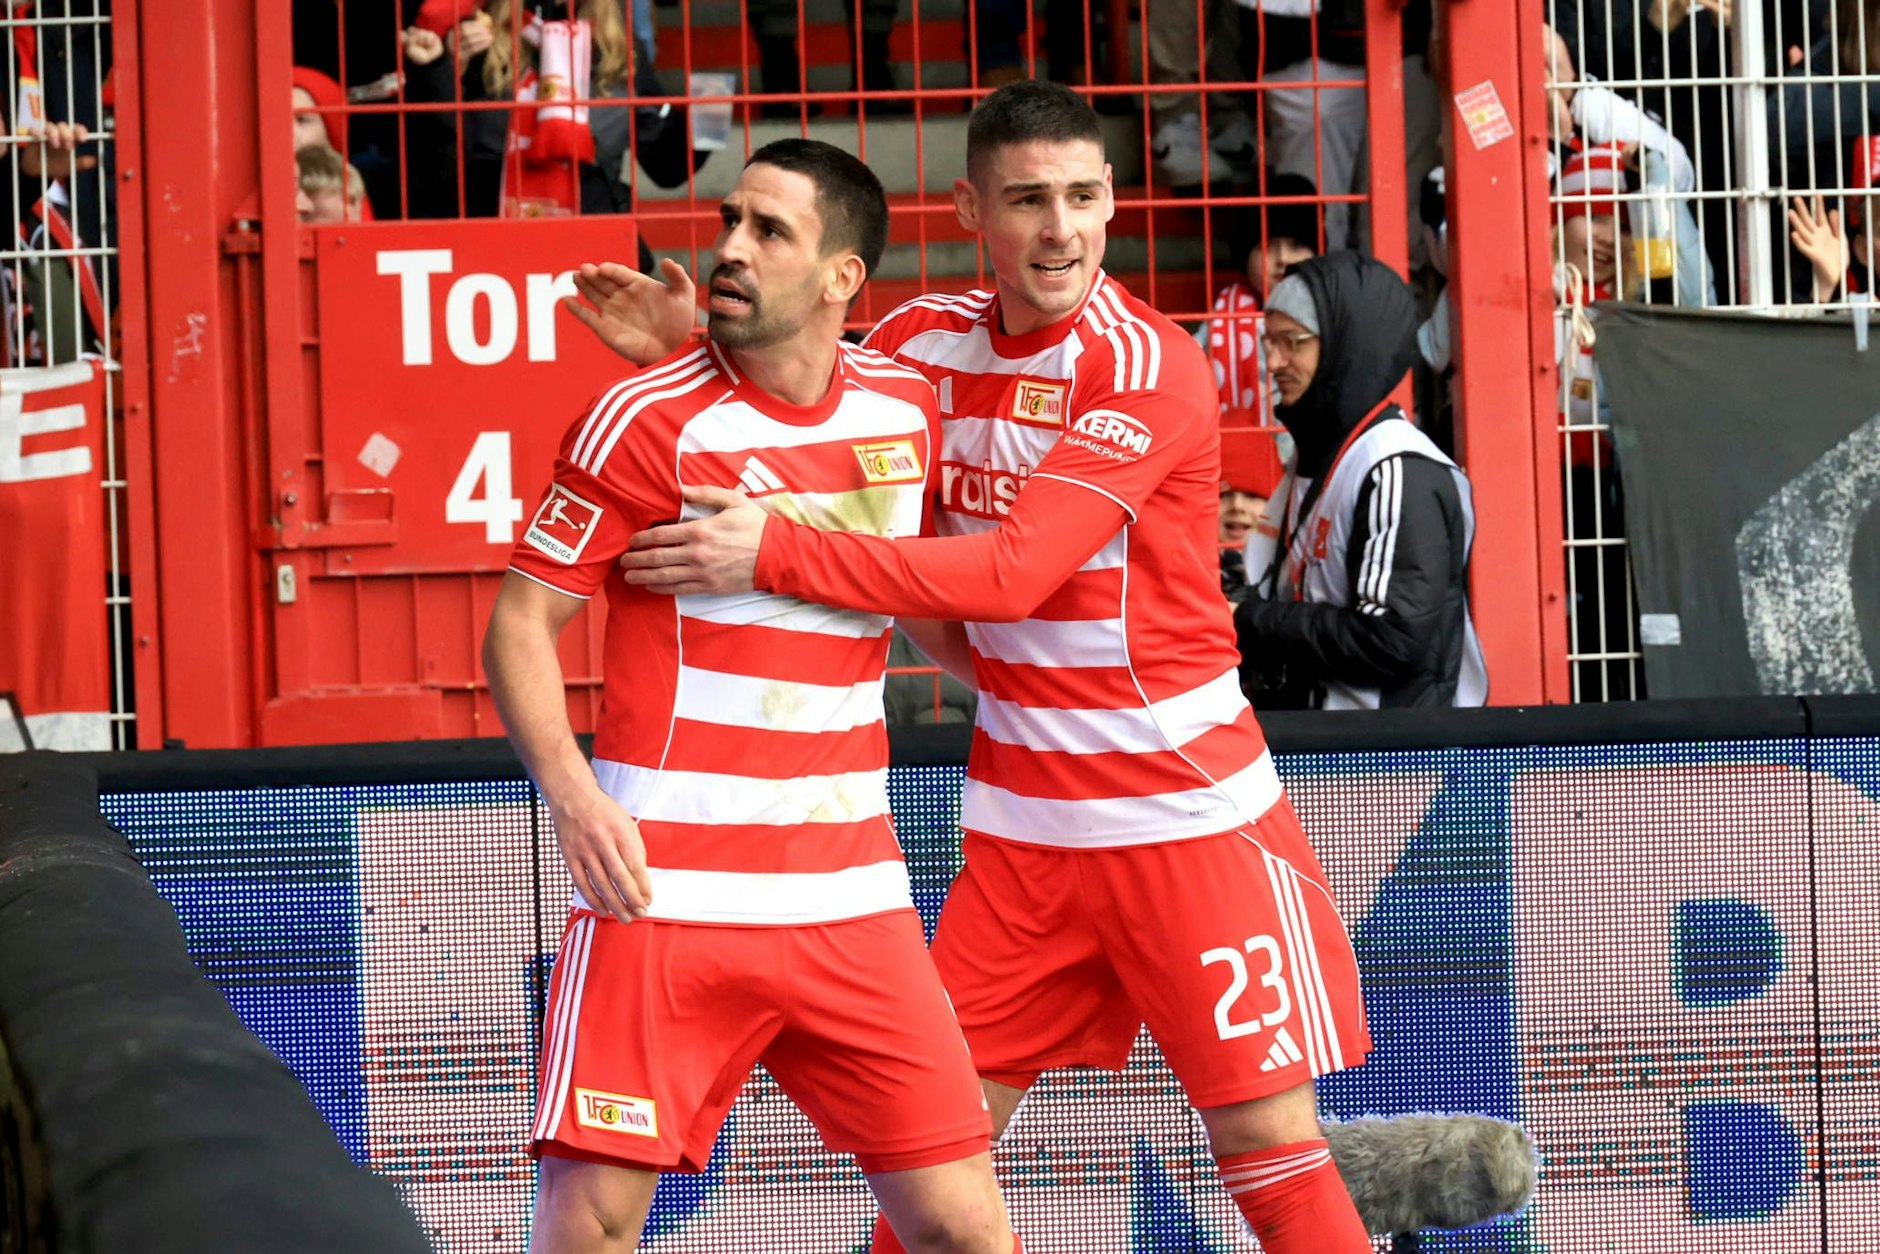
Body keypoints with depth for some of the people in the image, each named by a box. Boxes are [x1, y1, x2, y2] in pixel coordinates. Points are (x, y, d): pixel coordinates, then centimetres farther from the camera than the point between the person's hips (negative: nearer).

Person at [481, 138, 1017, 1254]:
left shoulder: (905, 404, 8)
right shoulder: (650, 417, -6)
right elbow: (521, 620, -5)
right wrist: (573, 794, -19)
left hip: (849, 896, 4)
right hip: (666, 890, -4)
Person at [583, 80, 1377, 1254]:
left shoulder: (1149, 365, -16)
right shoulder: (928, 338, 2)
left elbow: (1011, 573, -25)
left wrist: (772, 554, -28)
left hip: (1187, 812, -5)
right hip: (1021, 820, 5)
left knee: (1268, 1135, -4)